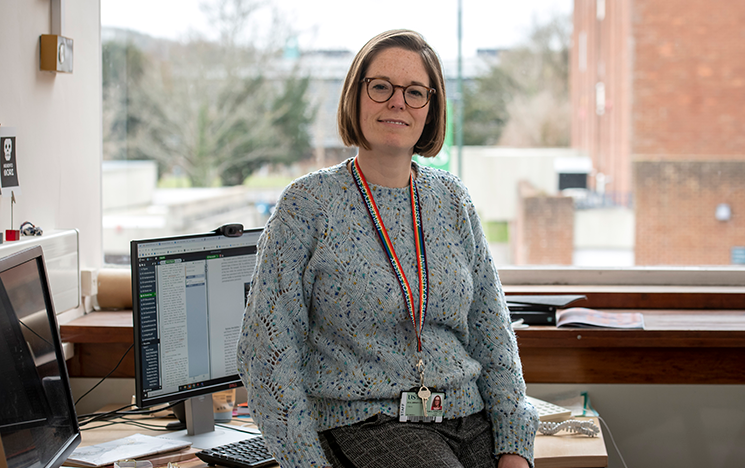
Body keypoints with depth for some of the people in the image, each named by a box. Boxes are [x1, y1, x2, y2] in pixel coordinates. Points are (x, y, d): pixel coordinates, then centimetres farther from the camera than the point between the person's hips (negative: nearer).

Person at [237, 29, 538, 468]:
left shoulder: (452, 199, 10)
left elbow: (492, 333, 12)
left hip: (470, 421, 5)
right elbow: (268, 349, -5)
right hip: (364, 425, -5)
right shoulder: (308, 202, -3)